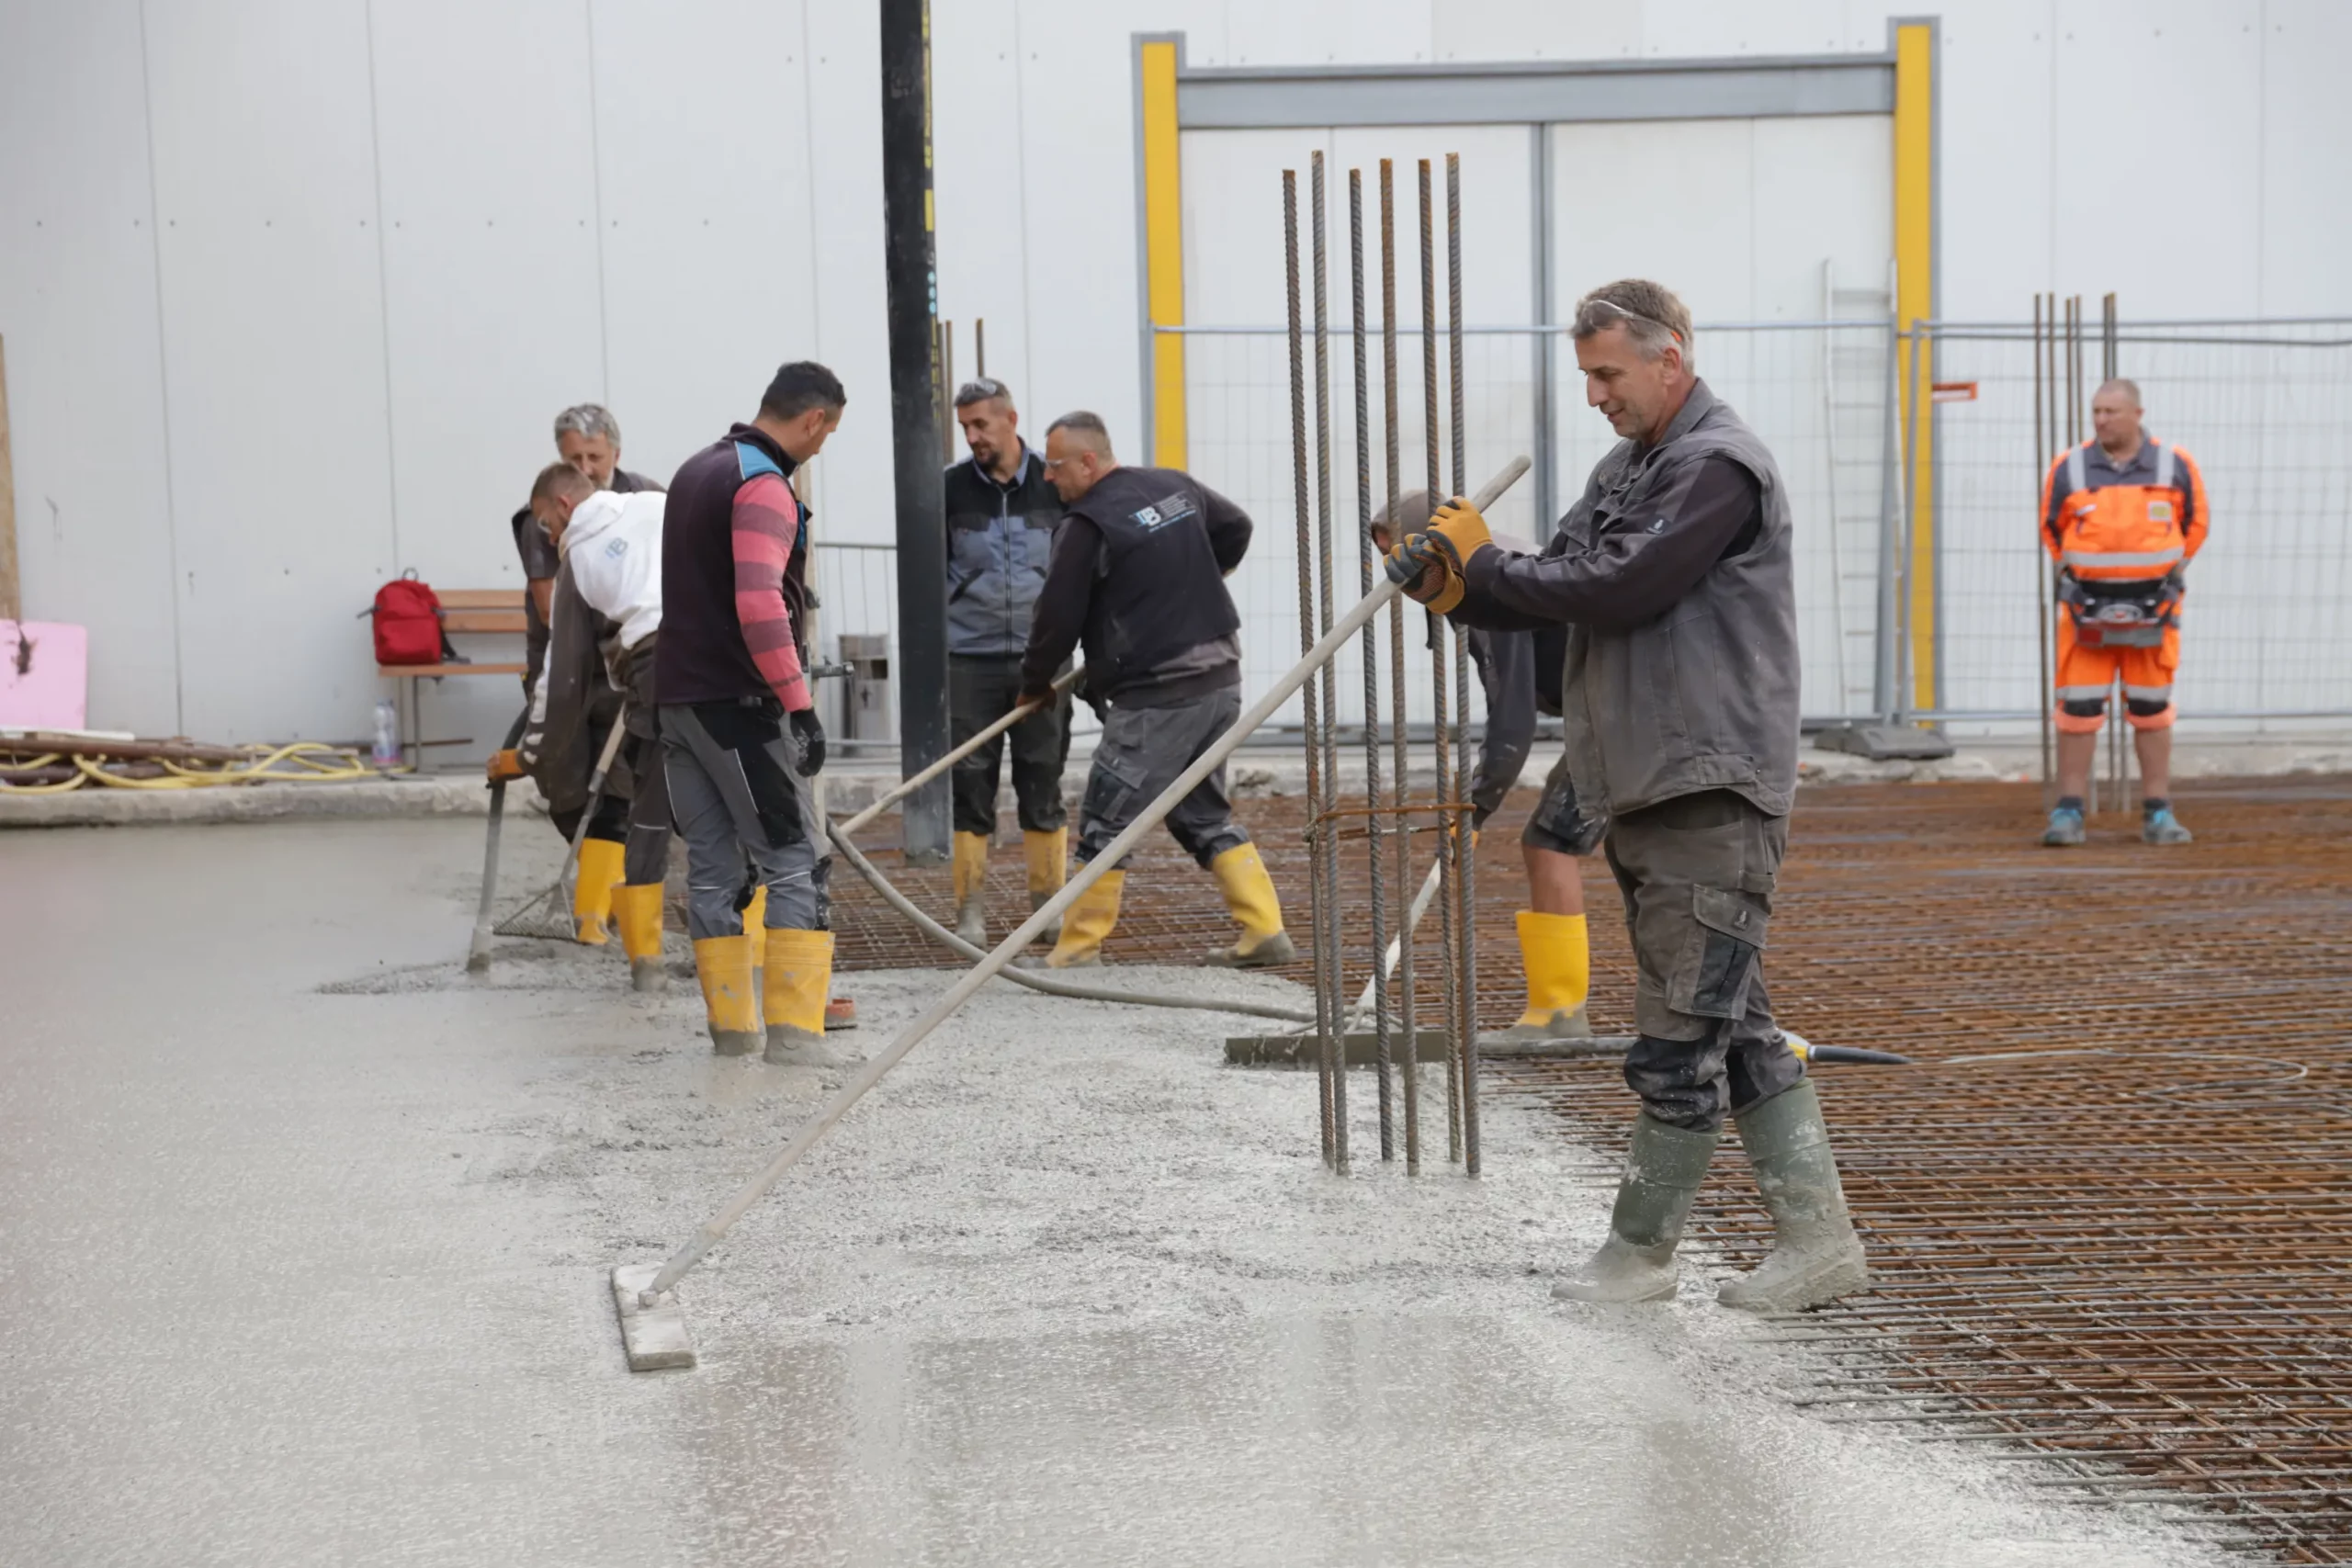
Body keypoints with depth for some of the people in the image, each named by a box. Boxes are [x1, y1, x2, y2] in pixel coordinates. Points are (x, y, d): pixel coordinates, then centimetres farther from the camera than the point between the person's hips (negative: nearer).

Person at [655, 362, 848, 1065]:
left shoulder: (697, 470, 16)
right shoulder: (764, 487, -14)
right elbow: (760, 605, -27)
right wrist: (800, 704, -25)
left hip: (681, 697, 9)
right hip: (741, 701, -9)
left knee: (714, 866, 11)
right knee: (796, 862, -6)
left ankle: (732, 1024, 15)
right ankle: (792, 1029, -12)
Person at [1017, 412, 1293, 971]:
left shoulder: (1086, 525, -13)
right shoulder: (1177, 486, 10)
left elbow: (1058, 617, -8)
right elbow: (1236, 528, 28)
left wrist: (1034, 683, 9)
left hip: (1156, 698, -8)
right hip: (1221, 679, 8)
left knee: (1106, 822, 0)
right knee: (1204, 812, 18)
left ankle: (1078, 949, 5)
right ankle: (1264, 932, 12)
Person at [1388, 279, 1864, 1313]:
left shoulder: (1719, 466, -11)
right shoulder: (1627, 469, 19)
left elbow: (1619, 591, -20)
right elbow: (1551, 591, 15)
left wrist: (1480, 564, -8)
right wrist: (1452, 586, -4)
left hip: (1712, 797, -10)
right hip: (1646, 795, 10)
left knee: (1680, 1040, -4)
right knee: (1735, 1030, 11)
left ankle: (1639, 1254, 5)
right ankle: (1815, 1238, 17)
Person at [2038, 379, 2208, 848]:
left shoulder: (2175, 467, -2)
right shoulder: (2069, 470, -3)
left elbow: (2195, 525, 11)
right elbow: (2051, 530, 11)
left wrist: (2168, 575, 7)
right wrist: (2079, 579, 7)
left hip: (2152, 609, 1)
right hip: (2087, 608, -1)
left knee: (2152, 711, 6)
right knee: (2078, 709, -3)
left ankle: (2158, 816, 12)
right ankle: (2068, 815, 2)